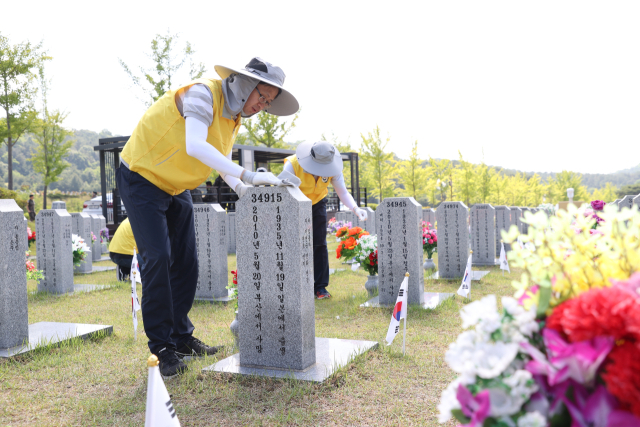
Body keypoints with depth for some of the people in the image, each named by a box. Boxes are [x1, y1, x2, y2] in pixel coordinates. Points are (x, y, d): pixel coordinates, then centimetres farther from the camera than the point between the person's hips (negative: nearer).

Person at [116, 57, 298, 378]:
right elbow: (195, 146, -42)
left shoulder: (233, 115, 2)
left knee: (186, 262, 7)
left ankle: (181, 337, 19)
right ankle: (163, 347, -5)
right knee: (158, 258, -16)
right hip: (141, 179, -8)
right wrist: (248, 176, -45)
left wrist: (241, 189, -11)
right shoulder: (203, 94, -26)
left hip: (176, 187, 9)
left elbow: (222, 161, 9)